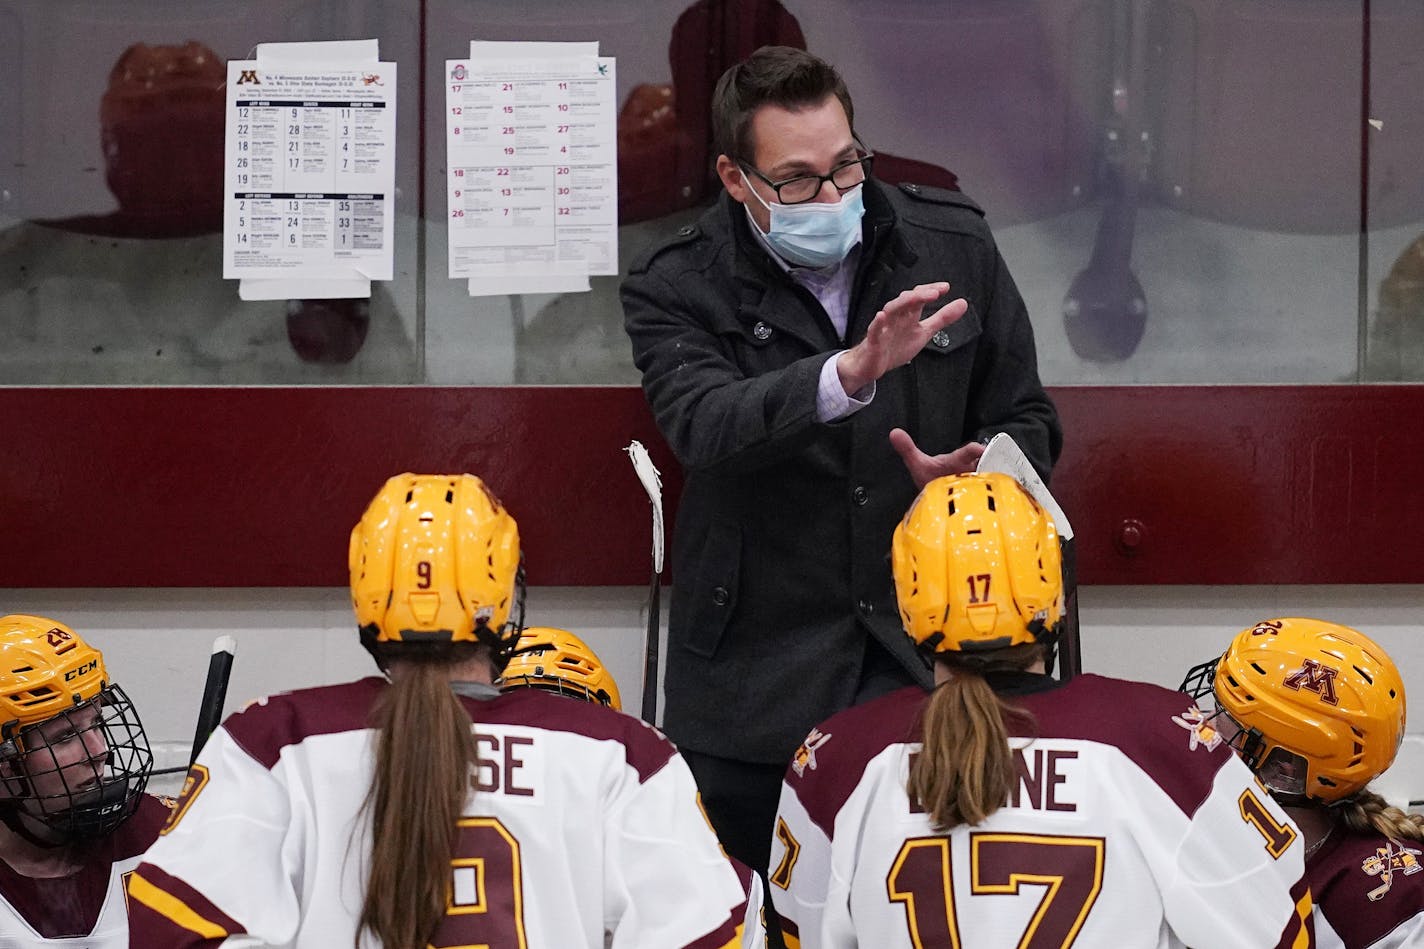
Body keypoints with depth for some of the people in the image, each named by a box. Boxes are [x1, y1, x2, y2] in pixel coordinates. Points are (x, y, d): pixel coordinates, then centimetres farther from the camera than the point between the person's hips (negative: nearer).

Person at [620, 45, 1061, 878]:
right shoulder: (678, 289, -4)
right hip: (756, 680, -1)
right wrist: (851, 374, -40)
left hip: (934, 659, 1)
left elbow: (1028, 424, 12)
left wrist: (977, 474, -11)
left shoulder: (955, 245, 3)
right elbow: (704, 425, -24)